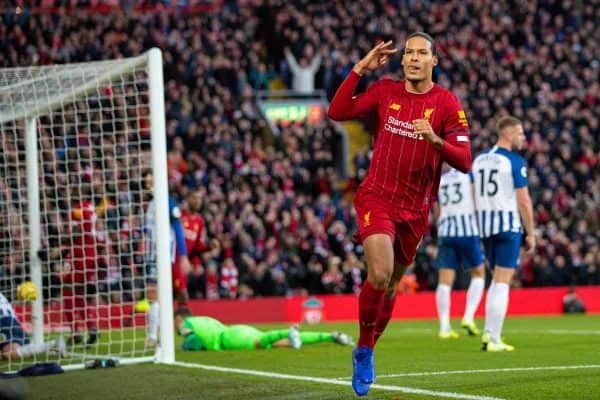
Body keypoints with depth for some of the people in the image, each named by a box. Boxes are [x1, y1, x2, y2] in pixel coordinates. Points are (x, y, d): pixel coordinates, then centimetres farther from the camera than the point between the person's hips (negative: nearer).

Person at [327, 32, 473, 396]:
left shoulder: (447, 104, -5)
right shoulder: (385, 91, 0)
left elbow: (464, 162, -10)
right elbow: (337, 112, 0)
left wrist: (435, 140, -29)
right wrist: (360, 69, -5)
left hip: (415, 209, 1)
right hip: (377, 199, -1)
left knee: (392, 284, 13)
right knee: (379, 275, -22)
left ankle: (366, 352, 34)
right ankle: (364, 345, -1)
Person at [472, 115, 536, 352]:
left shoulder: (479, 159, 11)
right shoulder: (515, 162, -9)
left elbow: (474, 198, 12)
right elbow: (524, 201, -11)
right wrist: (531, 234, -4)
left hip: (485, 224, 6)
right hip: (508, 224, -6)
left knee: (497, 279, 18)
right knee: (502, 282, -3)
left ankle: (489, 332, 11)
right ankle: (494, 339, -5)